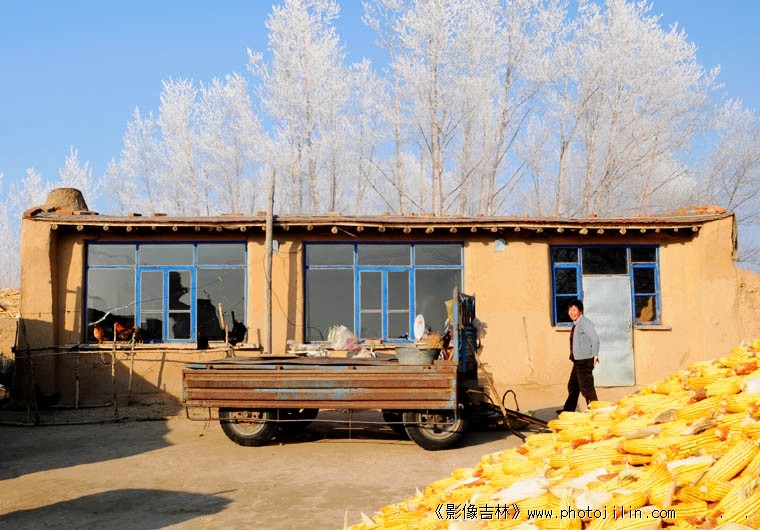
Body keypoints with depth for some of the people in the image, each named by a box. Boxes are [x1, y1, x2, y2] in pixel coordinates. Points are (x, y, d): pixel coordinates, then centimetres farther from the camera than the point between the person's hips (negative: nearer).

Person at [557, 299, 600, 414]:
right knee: (572, 385, 18)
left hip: (585, 360, -10)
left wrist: (595, 355, -20)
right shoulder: (575, 324, 15)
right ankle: (569, 409, 29)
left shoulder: (584, 322, -13)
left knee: (586, 387, -6)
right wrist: (573, 356, 11)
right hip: (578, 360, 10)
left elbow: (595, 338, -20)